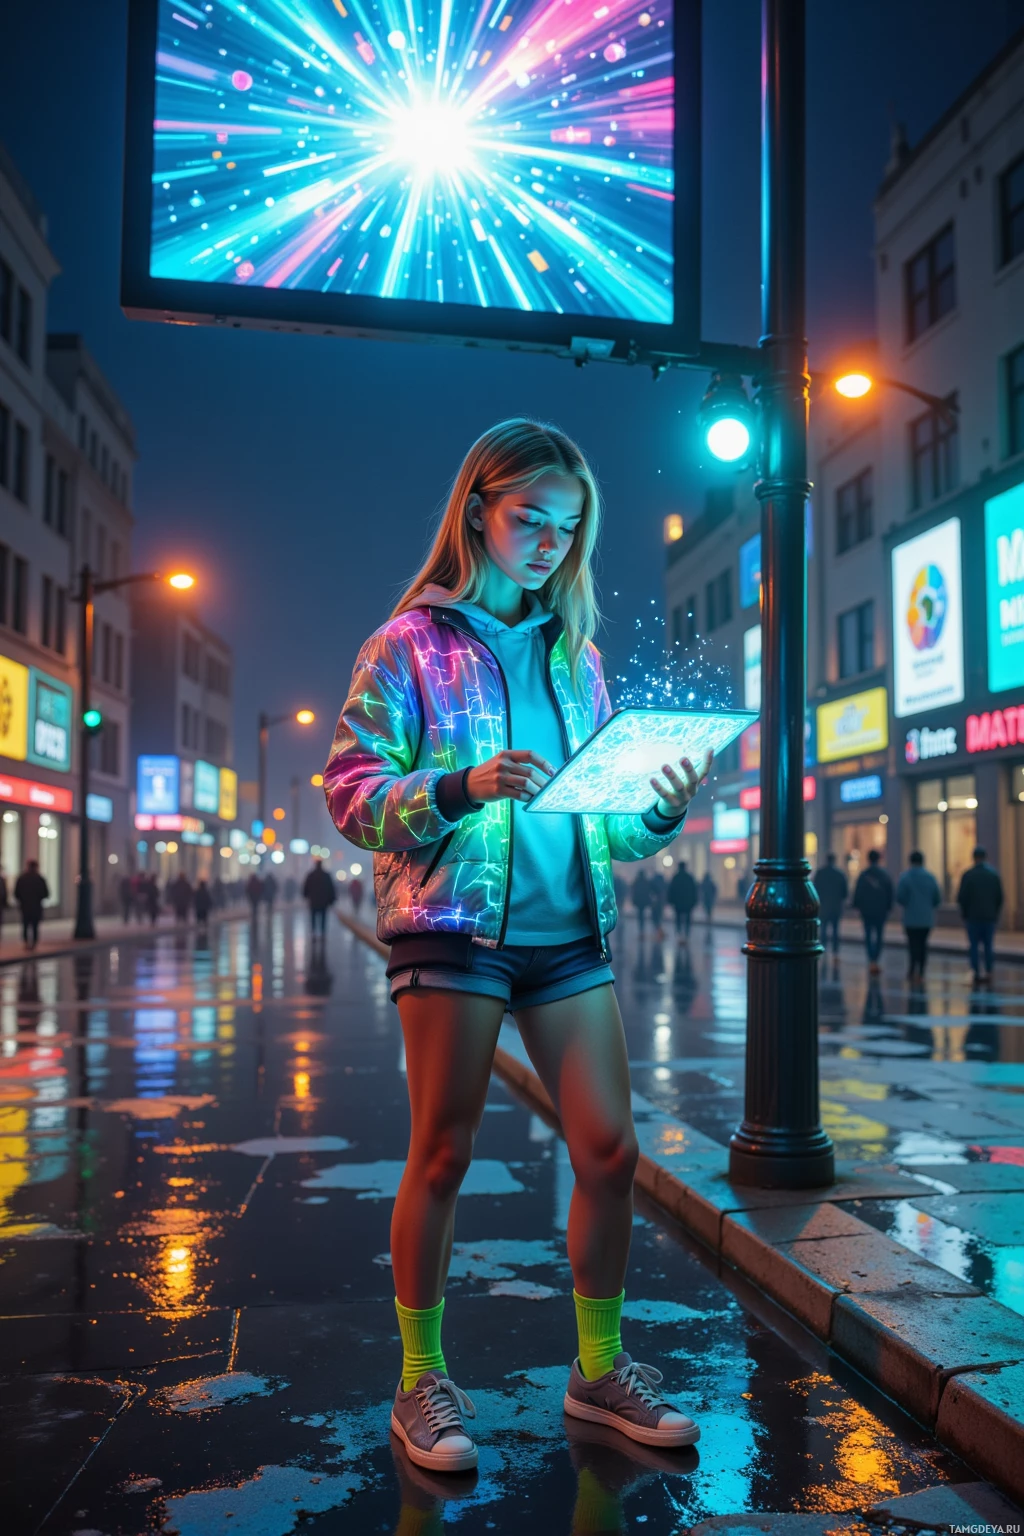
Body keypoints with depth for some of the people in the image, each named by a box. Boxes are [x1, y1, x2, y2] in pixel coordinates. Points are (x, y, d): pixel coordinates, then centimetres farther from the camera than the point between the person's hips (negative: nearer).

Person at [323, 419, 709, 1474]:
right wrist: (462, 786, -22)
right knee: (442, 1155, 2)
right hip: (451, 924, -4)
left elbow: (602, 814, 15)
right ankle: (421, 1380, 20)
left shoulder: (573, 652, 14)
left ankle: (599, 1368, 24)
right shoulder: (410, 645, 1)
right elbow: (349, 791, -7)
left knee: (609, 1149, 5)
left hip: (568, 929, 5)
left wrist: (661, 812, -5)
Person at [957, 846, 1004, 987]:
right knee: (988, 945, 9)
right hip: (989, 917, 3)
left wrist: (964, 913, 6)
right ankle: (989, 973, 6)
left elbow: (961, 897, -7)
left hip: (973, 917, -3)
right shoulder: (994, 875, 3)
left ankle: (977, 974, -3)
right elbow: (1000, 898, 5)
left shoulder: (967, 875, -7)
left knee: (974, 945, 0)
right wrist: (995, 914, 13)